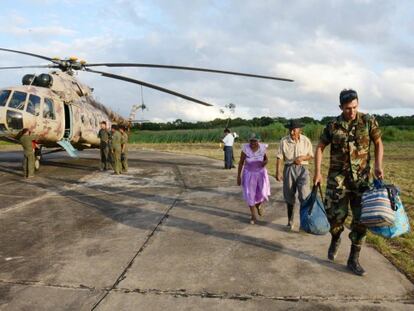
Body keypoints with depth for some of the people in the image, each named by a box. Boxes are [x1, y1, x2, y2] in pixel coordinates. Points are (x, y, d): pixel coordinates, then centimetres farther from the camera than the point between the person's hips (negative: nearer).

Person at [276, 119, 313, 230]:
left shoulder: (306, 141, 0)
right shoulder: (284, 141, -3)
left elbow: (311, 155, 8)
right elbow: (279, 157, -4)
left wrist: (302, 158, -12)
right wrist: (278, 172, -11)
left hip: (302, 169, 0)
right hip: (289, 169, 1)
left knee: (304, 195, -14)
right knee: (289, 196, 9)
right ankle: (290, 221, 24)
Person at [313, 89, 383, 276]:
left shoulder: (368, 121, -2)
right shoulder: (333, 126, -2)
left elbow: (378, 143, 7)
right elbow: (320, 148, 5)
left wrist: (378, 166, -7)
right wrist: (317, 172, -3)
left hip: (361, 178, 1)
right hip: (337, 178, -1)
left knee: (361, 218, 1)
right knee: (336, 214, 0)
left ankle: (353, 259, 14)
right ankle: (335, 240, 34)